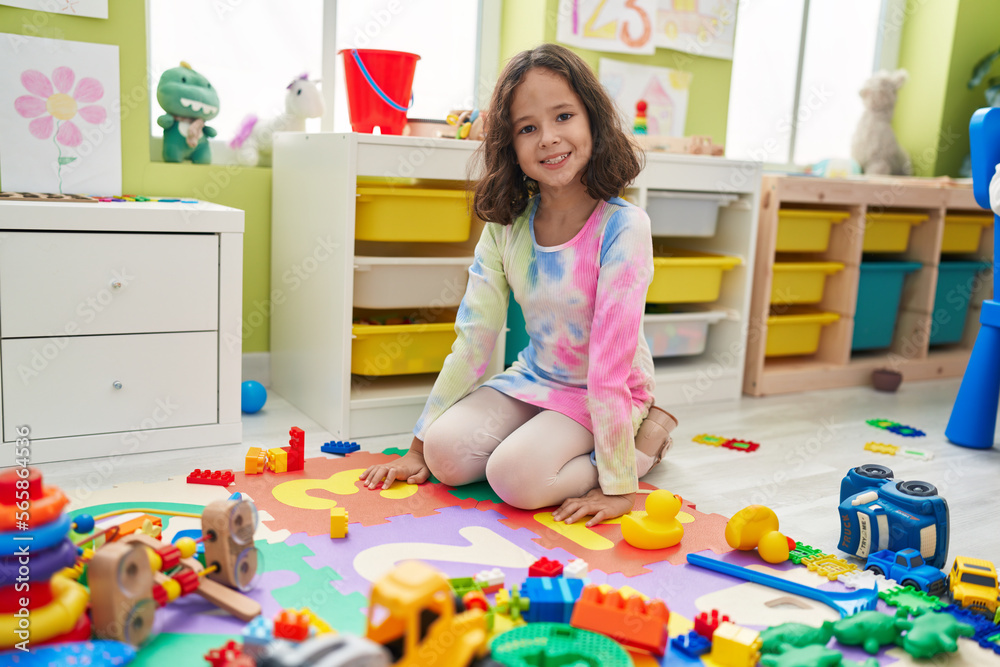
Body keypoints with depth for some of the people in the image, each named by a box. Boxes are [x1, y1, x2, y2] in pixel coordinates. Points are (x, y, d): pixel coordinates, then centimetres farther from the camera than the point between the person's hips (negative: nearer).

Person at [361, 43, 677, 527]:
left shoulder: (621, 227, -22)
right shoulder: (505, 225, -7)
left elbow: (613, 359, -25)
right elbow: (473, 339, -5)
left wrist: (618, 484, -23)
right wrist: (417, 447, -4)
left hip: (604, 395, -4)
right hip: (534, 378, 5)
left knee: (515, 477, -25)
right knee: (445, 452, -17)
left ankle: (647, 439, -1)